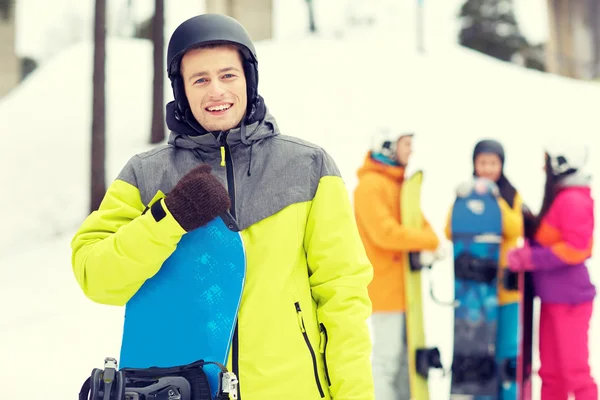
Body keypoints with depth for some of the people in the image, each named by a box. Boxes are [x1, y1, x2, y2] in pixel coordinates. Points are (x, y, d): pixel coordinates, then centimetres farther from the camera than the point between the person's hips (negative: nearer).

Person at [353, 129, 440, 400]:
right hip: (385, 283, -9)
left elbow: (417, 222, 17)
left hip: (402, 285, 9)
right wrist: (431, 242, -18)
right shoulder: (371, 184, -13)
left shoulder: (400, 182, 16)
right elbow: (385, 233, -23)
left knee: (404, 354, 13)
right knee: (387, 355, -6)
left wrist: (428, 242, -6)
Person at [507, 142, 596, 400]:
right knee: (551, 371, 13)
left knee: (575, 371, -4)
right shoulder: (559, 198, 14)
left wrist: (531, 258, -19)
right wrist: (526, 253, 1)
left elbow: (577, 248, -22)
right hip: (553, 298, 10)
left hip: (570, 298, -10)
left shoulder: (572, 200, -16)